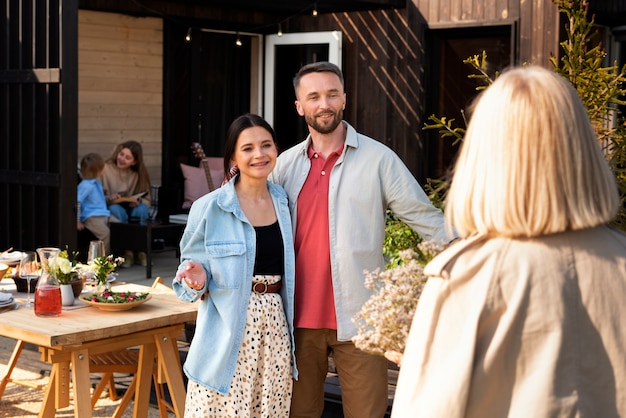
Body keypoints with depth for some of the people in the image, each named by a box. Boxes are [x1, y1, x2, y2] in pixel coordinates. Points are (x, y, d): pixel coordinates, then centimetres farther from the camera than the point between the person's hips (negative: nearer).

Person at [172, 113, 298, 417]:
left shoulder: (284, 201, 7)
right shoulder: (210, 208, -7)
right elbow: (191, 272, 0)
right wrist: (198, 280, -21)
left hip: (275, 328, 4)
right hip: (228, 335, -4)